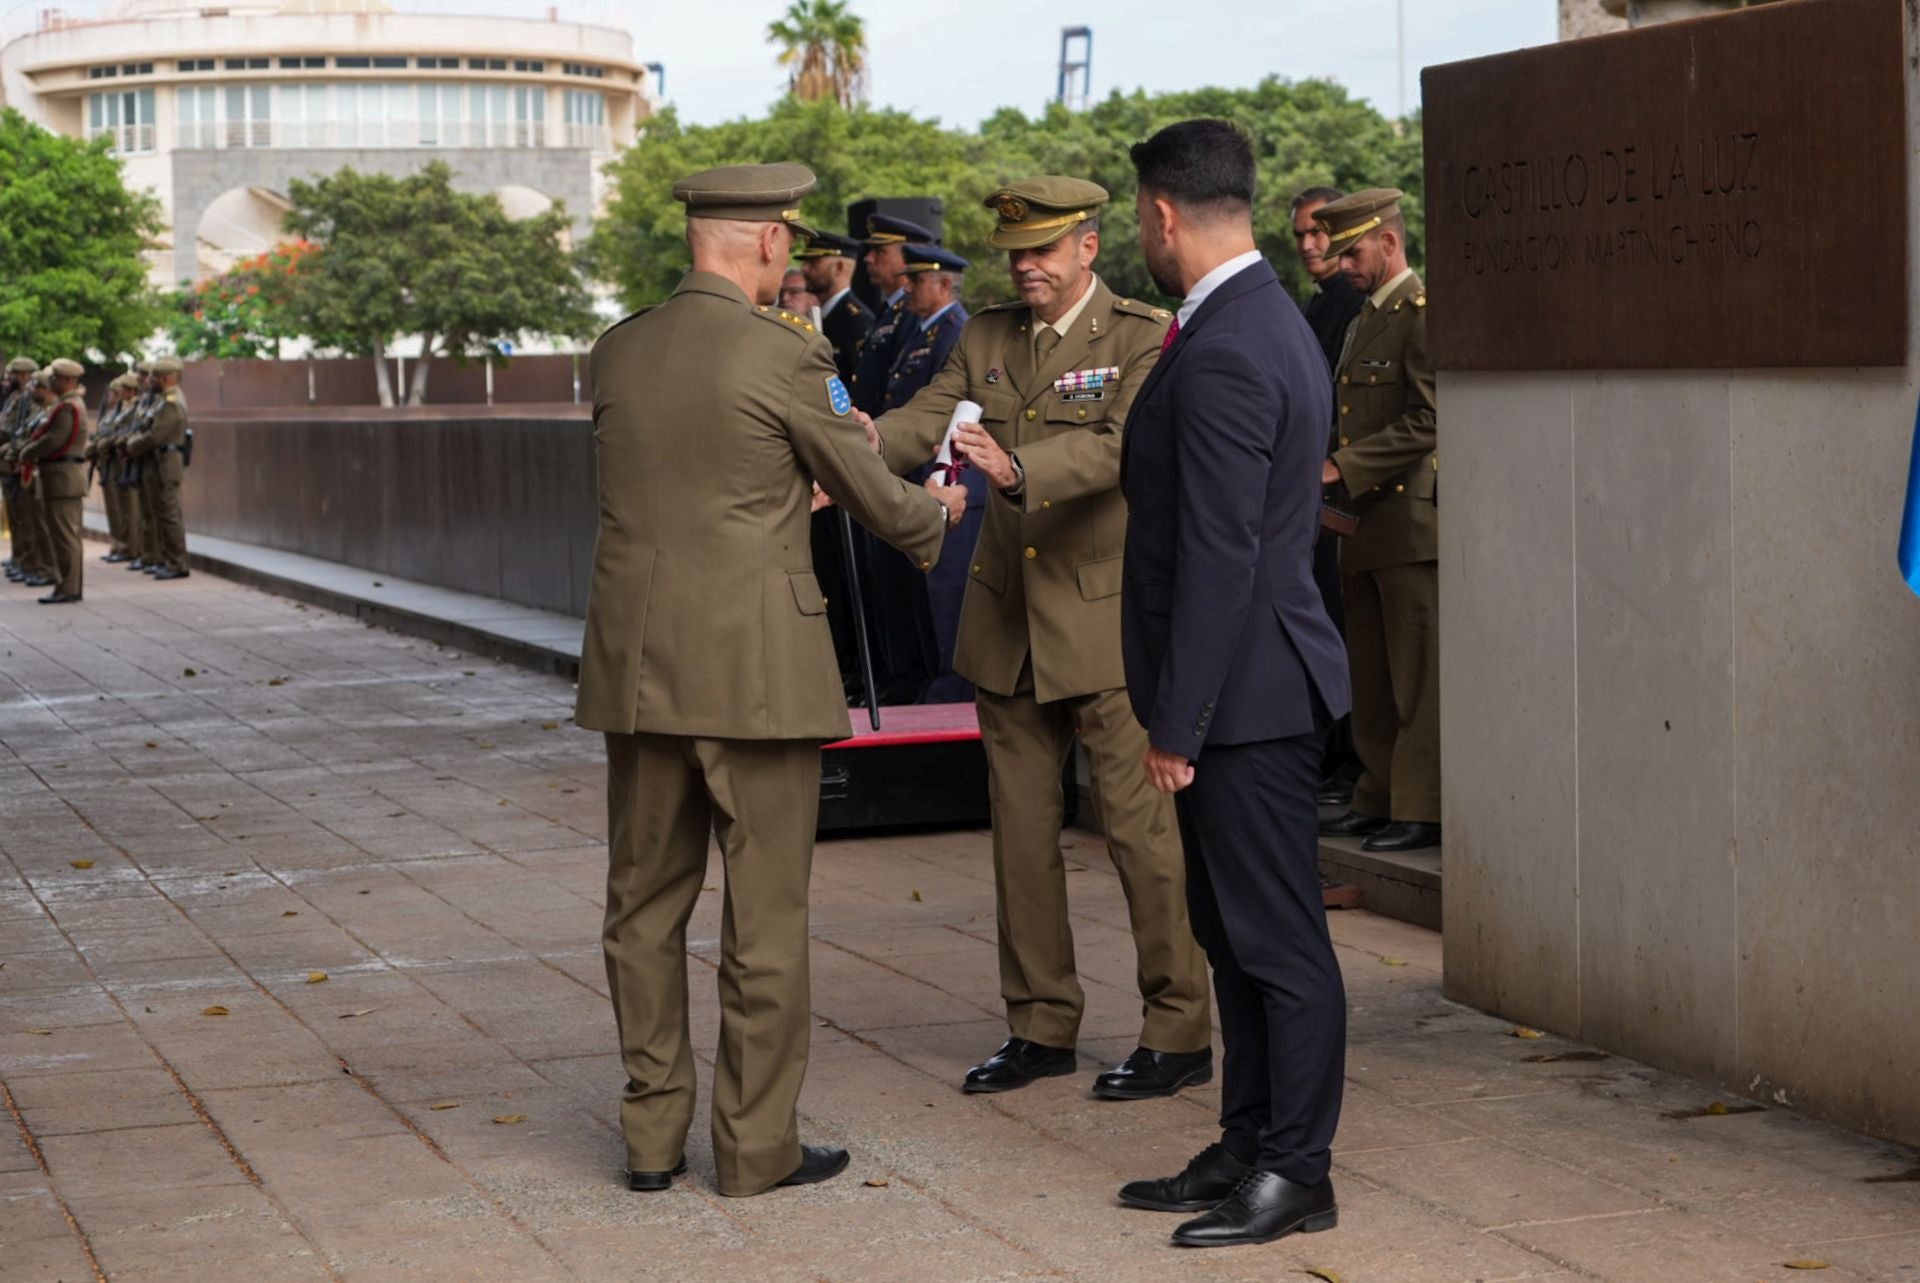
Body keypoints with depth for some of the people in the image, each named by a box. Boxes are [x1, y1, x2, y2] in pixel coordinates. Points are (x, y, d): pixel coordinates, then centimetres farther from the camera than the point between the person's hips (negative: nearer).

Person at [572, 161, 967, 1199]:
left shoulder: (614, 353, 5)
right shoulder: (784, 355, -11)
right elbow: (872, 496, -1)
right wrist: (933, 514, 21)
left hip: (636, 667, 5)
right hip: (755, 672, -5)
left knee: (645, 905, 13)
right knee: (765, 914, 4)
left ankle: (652, 1134, 19)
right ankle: (755, 1144, 10)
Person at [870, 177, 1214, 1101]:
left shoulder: (1143, 338, -8)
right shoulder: (986, 338, 10)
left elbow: (1119, 446, -23)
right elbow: (924, 419, -2)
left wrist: (1017, 469, -40)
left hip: (1107, 618, -6)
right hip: (1006, 625, 6)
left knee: (1138, 825, -4)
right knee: (1020, 832, 11)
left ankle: (1181, 1034, 6)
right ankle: (1040, 1027, 22)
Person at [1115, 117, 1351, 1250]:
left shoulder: (1223, 356, -21)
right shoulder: (1272, 322, 13)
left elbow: (1218, 557, -23)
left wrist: (1177, 723, -19)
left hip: (1246, 692, -11)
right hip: (1258, 687, 11)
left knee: (1280, 942, -1)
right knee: (1234, 932, 17)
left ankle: (1297, 1175, 8)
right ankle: (1249, 1148, 27)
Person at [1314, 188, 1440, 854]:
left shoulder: (1423, 310, -11)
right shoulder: (1365, 318, 20)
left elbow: (1426, 421, -18)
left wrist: (1341, 468, -18)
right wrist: (1316, 463, 11)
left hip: (1410, 518, -10)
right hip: (1365, 524, 10)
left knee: (1417, 674, -5)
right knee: (1370, 675, 13)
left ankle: (1421, 809, -2)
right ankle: (1378, 798, 20)